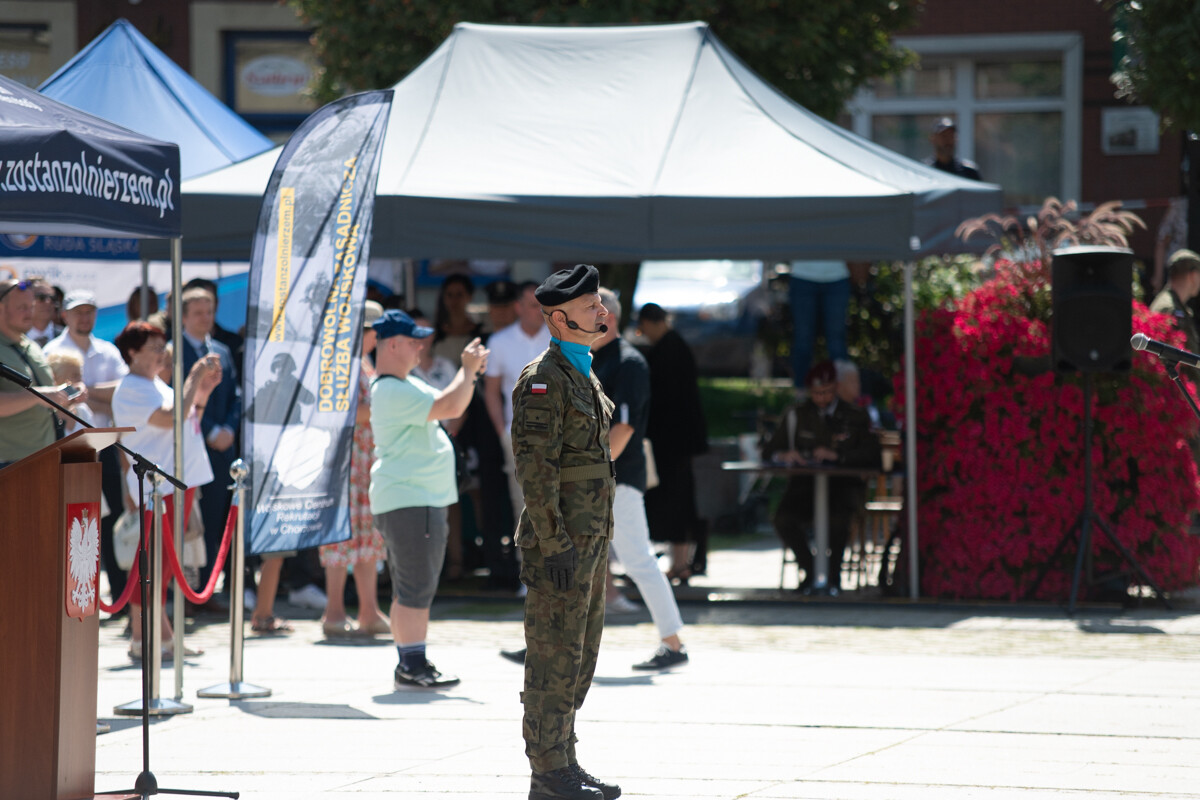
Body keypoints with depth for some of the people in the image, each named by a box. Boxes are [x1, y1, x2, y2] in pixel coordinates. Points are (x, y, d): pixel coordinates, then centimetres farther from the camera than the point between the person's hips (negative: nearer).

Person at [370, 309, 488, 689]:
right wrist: (468, 369, -11)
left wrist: (470, 373, 13)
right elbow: (449, 407, -25)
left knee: (411, 589, 13)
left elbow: (446, 404, 27)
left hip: (419, 499, 11)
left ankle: (410, 664, 18)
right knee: (416, 587, -10)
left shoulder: (406, 385, 17)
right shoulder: (393, 391, -18)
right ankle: (412, 666, -10)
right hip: (409, 501, -11)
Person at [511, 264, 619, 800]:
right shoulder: (542, 379, -13)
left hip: (590, 540, 10)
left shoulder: (583, 375, 17)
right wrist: (554, 546, -22)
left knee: (579, 657, 12)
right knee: (555, 659, -6)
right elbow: (534, 467, -19)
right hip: (562, 543, -10)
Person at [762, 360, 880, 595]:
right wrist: (784, 456, -11)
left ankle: (834, 575, -7)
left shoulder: (855, 418, 10)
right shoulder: (796, 415, 16)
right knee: (784, 520, -30)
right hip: (804, 485, 2)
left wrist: (837, 455, -19)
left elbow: (871, 456, -6)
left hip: (841, 485, -2)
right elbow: (769, 453, 13)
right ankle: (809, 571, -4)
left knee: (837, 520, -36)